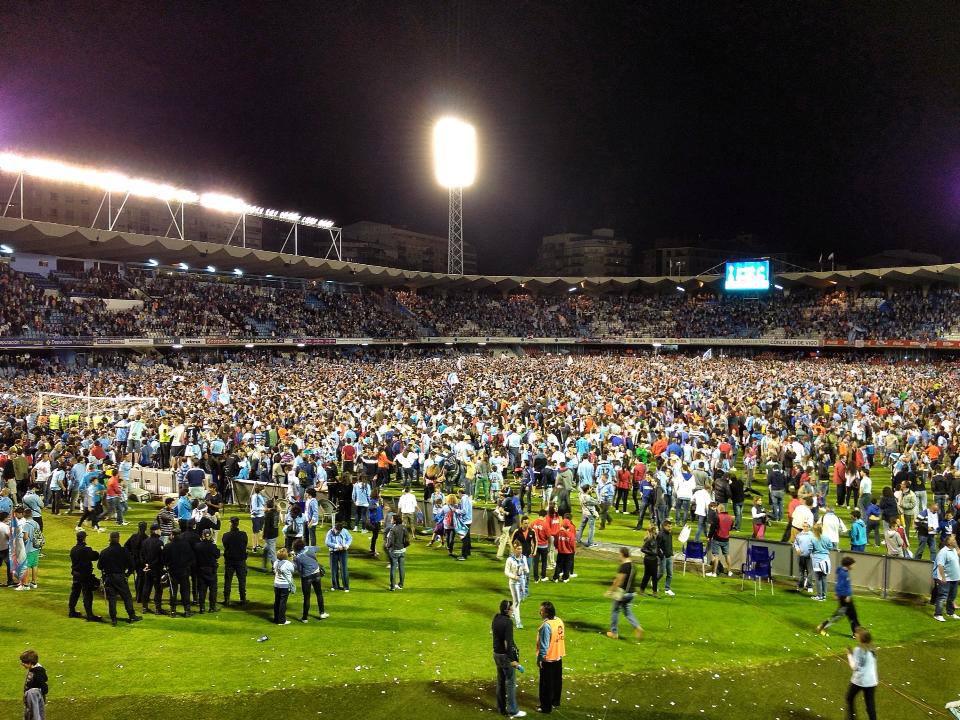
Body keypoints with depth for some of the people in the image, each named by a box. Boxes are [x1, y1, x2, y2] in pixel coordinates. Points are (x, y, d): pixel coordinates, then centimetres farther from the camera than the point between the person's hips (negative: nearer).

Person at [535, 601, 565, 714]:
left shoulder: (546, 625, -26)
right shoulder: (559, 621, -1)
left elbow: (544, 645, -23)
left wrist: (539, 658, -13)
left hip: (548, 659, -8)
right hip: (558, 657, 8)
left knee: (546, 684, 5)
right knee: (557, 681, 21)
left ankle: (546, 707, 14)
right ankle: (555, 702, 36)